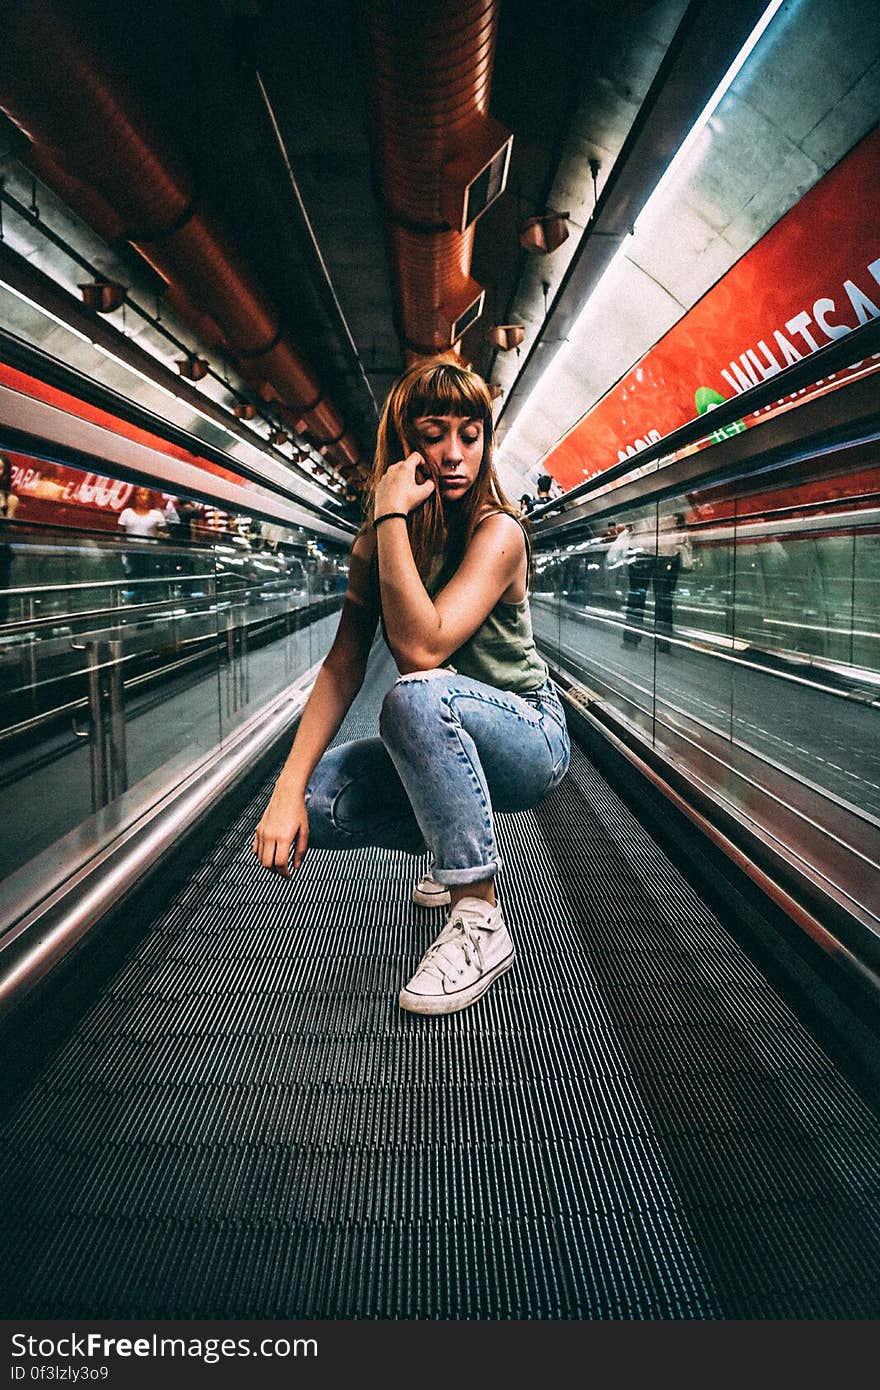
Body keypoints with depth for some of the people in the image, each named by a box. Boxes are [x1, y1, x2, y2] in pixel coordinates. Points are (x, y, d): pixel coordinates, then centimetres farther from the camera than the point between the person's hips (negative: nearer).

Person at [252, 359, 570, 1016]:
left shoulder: (498, 531, -18)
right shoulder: (376, 540, -1)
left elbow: (422, 649, -33)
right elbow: (344, 663, -10)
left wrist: (393, 515, -31)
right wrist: (289, 789, -21)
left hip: (530, 739, -5)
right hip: (442, 745, 6)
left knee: (417, 696, -36)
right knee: (315, 800, -18)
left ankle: (482, 924, -25)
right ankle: (456, 848, 10)